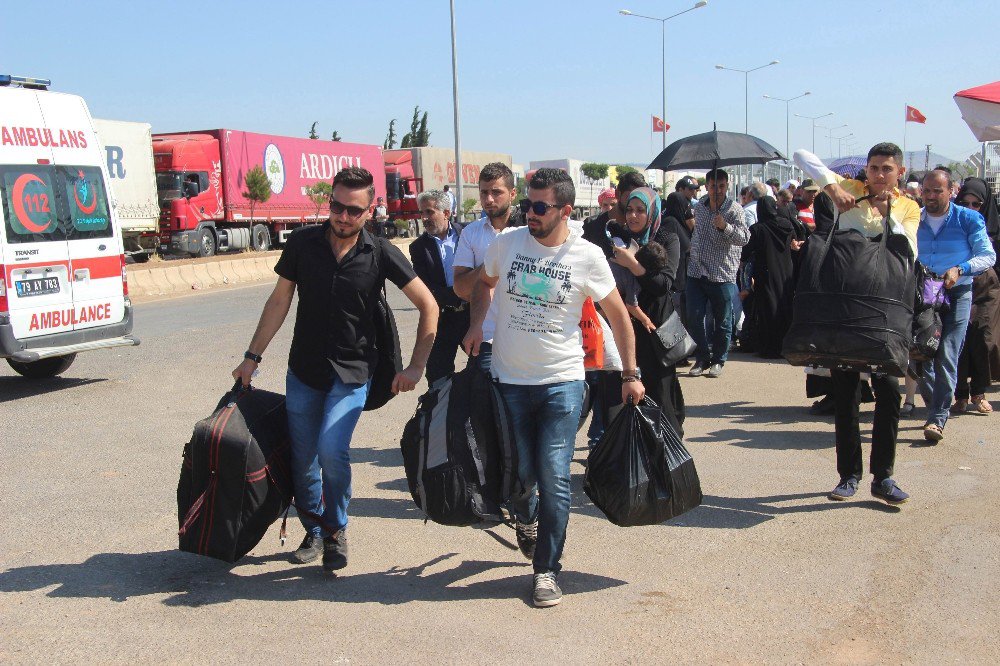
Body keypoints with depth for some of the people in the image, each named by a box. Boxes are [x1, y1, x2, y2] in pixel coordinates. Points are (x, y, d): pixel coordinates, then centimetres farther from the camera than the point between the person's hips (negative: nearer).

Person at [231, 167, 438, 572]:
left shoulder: (380, 254, -8)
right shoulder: (303, 243, -4)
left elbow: (428, 306, -3)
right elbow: (279, 302, 6)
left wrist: (416, 367, -8)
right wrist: (252, 357, 4)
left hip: (352, 372, -2)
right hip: (303, 371, 3)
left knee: (332, 450, -20)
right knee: (302, 461, 7)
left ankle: (336, 530, 6)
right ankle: (314, 531, 32)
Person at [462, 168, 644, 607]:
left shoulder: (587, 257, -7)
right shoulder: (506, 244, -1)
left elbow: (618, 316, 4)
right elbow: (485, 283, 20)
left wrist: (631, 375, 4)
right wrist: (476, 326, 5)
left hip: (562, 381, -2)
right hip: (509, 379, 2)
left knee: (554, 479, -6)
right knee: (519, 475, 8)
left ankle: (547, 571, 9)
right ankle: (526, 519, 43)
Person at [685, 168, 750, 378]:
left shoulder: (734, 209, -6)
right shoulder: (698, 207, 11)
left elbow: (745, 237, -18)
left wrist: (725, 226, -33)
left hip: (722, 275, -4)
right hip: (696, 272, 4)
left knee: (723, 321, 4)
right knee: (694, 317, 1)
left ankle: (718, 360, 19)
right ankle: (702, 358, 16)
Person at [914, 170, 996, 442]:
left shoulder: (969, 220, -2)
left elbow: (988, 255, -5)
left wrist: (960, 270, -22)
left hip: (956, 295, -3)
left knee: (946, 357, -10)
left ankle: (938, 419, -8)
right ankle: (935, 406, 23)